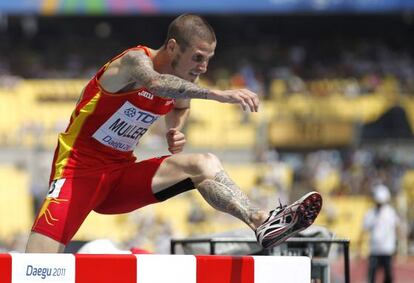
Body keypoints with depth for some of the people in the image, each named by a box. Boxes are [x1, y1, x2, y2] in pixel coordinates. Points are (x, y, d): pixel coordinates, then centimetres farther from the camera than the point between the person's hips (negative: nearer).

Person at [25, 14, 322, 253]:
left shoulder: (182, 80, 3)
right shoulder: (136, 60, -19)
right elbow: (155, 83, -46)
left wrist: (176, 131, 5)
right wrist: (218, 94, -57)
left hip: (122, 174, 6)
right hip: (78, 170, -6)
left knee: (205, 164, -14)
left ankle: (263, 223, -28)